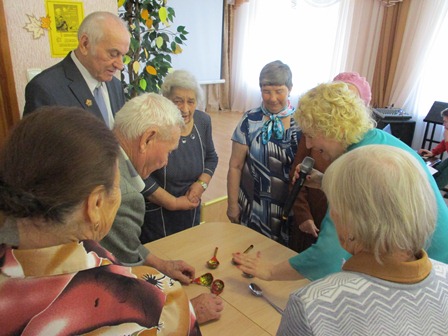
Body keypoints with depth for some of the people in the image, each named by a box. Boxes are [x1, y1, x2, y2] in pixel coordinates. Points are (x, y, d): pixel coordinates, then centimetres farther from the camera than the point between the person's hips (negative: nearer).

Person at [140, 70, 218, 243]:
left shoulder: (203, 121, -4)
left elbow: (211, 157, 8)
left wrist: (202, 184, -9)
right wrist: (173, 203, -17)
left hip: (191, 212, 6)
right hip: (156, 215, -5)